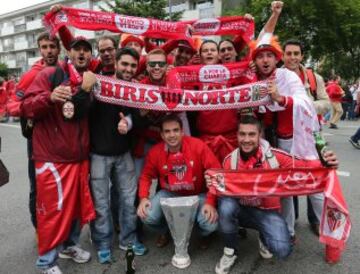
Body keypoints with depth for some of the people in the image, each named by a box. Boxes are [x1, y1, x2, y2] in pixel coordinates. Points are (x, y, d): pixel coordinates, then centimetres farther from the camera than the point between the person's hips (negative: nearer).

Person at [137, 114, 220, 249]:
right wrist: (143, 198, -16)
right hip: (169, 194, 2)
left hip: (198, 194, -2)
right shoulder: (155, 152, -12)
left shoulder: (198, 146, -21)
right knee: (148, 217, -22)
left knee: (210, 224, -25)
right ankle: (165, 231, 19)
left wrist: (211, 201, -25)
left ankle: (204, 235, 19)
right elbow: (146, 176, 2)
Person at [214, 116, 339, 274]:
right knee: (226, 205, -34)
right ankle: (230, 251, -4)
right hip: (240, 209, 1)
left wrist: (325, 164, -32)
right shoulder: (230, 160, -11)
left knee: (282, 250, -23)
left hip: (266, 211, 0)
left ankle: (264, 237, 18)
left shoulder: (274, 156, -15)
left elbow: (303, 165, -12)